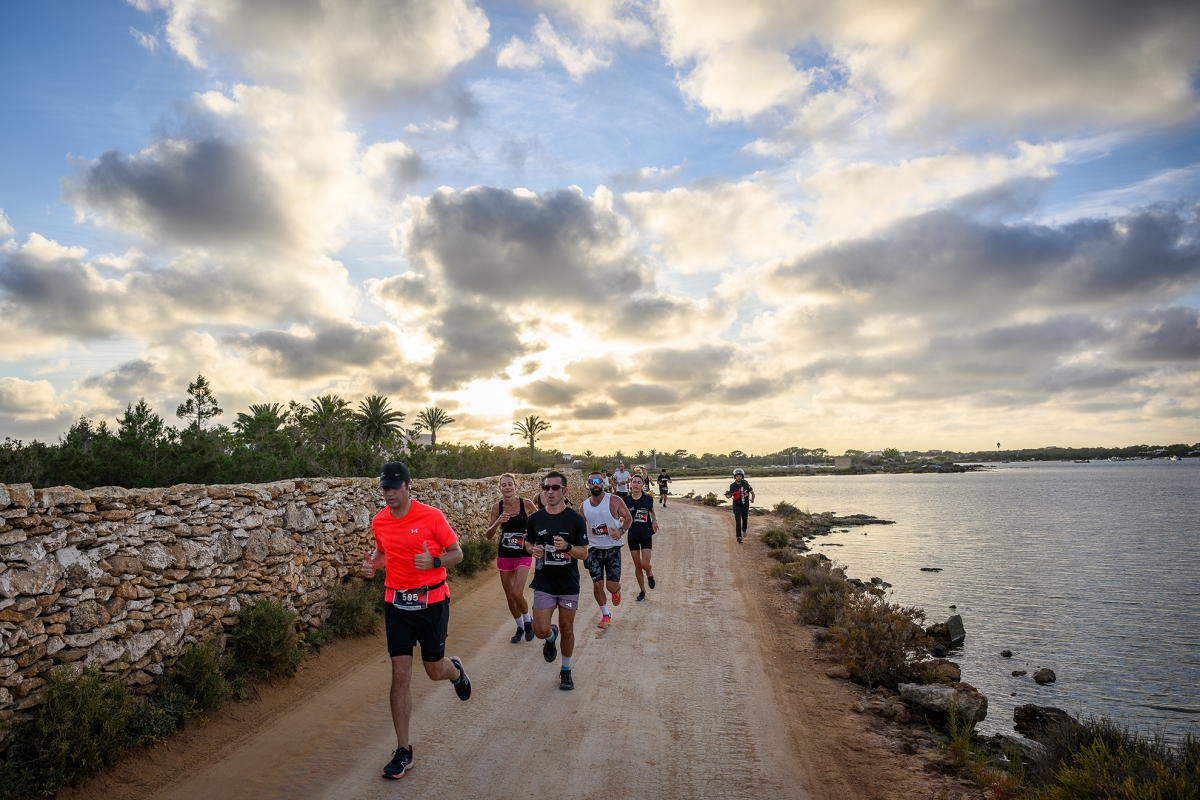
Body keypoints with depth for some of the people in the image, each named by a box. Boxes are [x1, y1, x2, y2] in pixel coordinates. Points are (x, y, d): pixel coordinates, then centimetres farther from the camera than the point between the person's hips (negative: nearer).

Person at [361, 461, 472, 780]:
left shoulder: (431, 516, -14)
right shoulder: (378, 522, 0)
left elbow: (457, 553, -7)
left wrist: (433, 561, -26)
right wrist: (372, 562, -2)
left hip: (431, 601, -3)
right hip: (396, 602, 3)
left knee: (434, 670, 10)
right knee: (400, 674, 1)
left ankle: (456, 670, 48)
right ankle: (403, 751, 13)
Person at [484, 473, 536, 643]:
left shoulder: (526, 505, -9)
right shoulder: (497, 508, -4)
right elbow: (488, 535, -4)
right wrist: (497, 522, -22)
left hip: (523, 555, -3)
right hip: (504, 555, 3)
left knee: (517, 593, -15)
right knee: (509, 596, 11)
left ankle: (528, 620, 15)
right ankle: (520, 627, 34)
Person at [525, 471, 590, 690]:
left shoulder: (575, 519, -8)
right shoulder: (535, 518, -2)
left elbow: (584, 553, -7)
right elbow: (527, 543, 12)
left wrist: (567, 547, -26)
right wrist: (533, 550, -11)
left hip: (569, 584, -1)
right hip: (543, 583, 1)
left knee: (567, 630, 9)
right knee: (541, 630, -7)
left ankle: (566, 671, 32)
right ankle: (551, 637, 30)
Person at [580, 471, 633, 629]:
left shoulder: (614, 501, -12)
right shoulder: (584, 506, 0)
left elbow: (628, 518, -3)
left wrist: (621, 530, -22)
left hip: (613, 548, -3)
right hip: (594, 549, 3)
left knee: (612, 586, -6)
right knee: (597, 585, 0)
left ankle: (616, 591, 34)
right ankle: (605, 614, 25)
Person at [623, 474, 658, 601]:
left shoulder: (648, 499, -5)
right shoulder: (626, 500, -4)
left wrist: (654, 520, -5)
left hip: (646, 535, -1)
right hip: (633, 536, 1)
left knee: (645, 564, -10)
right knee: (637, 565, 8)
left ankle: (650, 574, 27)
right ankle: (642, 591, 25)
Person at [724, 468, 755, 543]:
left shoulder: (745, 484, -11)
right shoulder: (732, 485, -6)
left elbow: (752, 492, -6)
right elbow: (730, 495, 4)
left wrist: (752, 499, -19)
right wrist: (728, 495, -17)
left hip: (745, 505, 0)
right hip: (736, 505, 0)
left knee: (745, 520, 13)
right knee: (738, 521, -12)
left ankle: (744, 531, 43)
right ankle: (739, 536, -14)